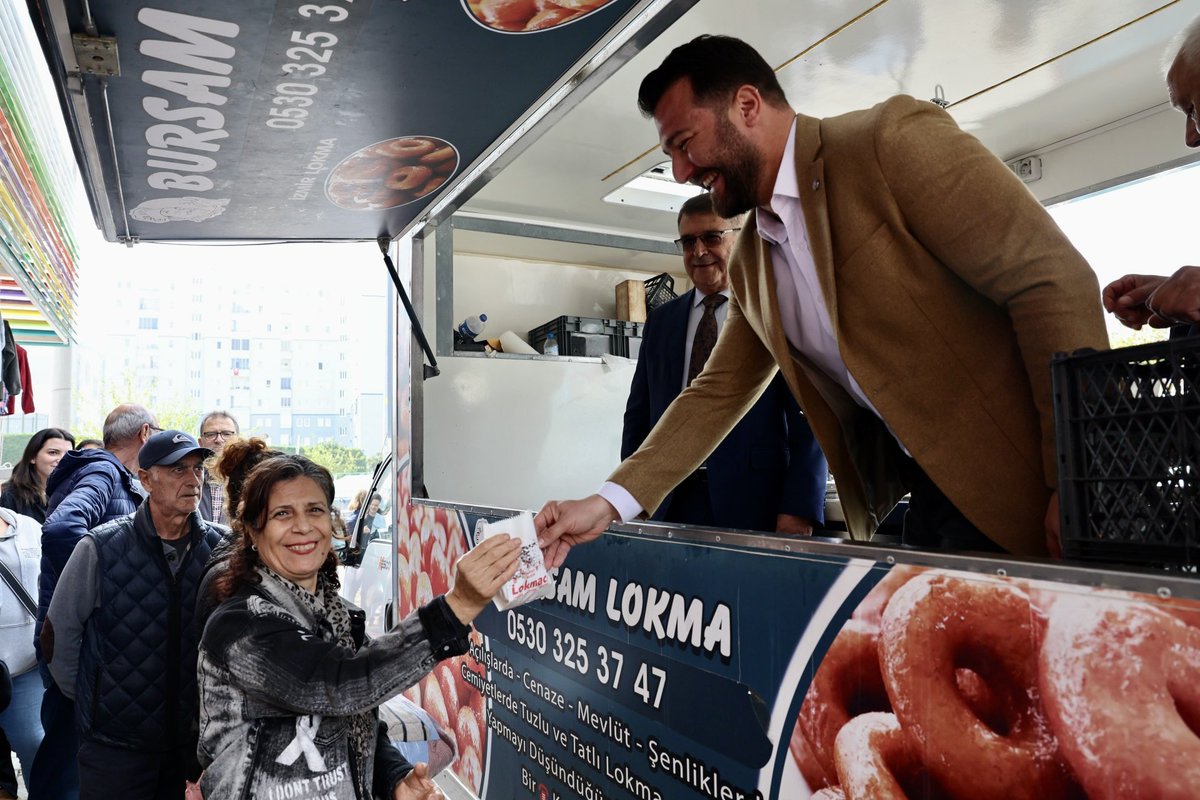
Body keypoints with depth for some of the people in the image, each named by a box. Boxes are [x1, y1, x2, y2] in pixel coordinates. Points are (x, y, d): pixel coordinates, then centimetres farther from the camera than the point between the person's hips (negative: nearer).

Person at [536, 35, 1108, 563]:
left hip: (1022, 486, -6)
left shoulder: (894, 139, -12)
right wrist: (610, 504, 2)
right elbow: (718, 391, 12)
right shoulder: (749, 263, 9)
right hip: (926, 500, 6)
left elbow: (1056, 282, -16)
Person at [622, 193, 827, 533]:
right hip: (668, 504, 3)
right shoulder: (661, 320, 12)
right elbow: (639, 414, 14)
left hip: (751, 505, -3)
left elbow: (809, 420, -5)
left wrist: (799, 512, -13)